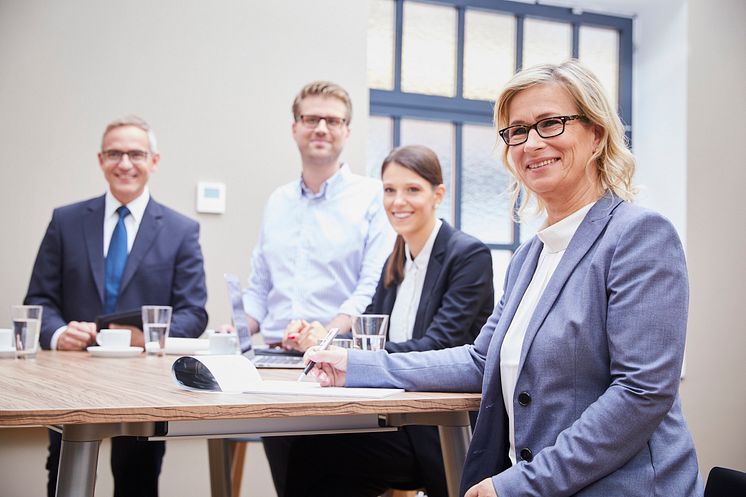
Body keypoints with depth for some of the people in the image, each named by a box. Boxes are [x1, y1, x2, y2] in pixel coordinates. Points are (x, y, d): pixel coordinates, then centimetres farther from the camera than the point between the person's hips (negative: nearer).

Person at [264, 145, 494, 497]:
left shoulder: (469, 255, -8)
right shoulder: (395, 263, 17)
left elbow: (440, 345, -18)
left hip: (441, 431, -6)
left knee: (303, 447, -22)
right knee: (283, 435, -17)